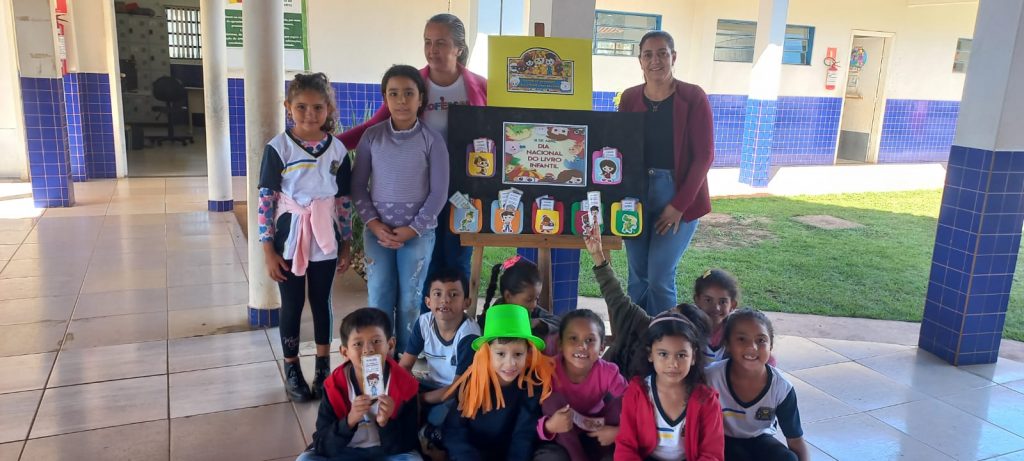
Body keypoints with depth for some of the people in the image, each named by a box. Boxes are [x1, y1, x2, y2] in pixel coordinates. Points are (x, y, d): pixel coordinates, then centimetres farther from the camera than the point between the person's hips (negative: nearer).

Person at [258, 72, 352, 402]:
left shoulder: (338, 150, -1)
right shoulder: (278, 148, -10)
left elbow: (344, 201, 5)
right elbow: (266, 200, -8)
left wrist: (345, 246, 6)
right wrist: (269, 250, -9)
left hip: (324, 240, 2)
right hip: (290, 238, -2)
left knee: (321, 302, 13)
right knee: (292, 305, 9)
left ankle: (323, 367, 28)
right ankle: (292, 371, 25)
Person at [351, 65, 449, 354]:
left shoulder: (432, 141, -4)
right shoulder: (372, 136, 1)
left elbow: (439, 192, -4)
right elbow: (358, 185, 3)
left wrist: (412, 229, -11)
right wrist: (374, 224, -9)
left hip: (419, 232, -1)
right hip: (377, 230, 1)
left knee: (410, 300, 5)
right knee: (379, 298, 4)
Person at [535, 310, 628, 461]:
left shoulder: (608, 372, -21)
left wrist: (618, 431, -35)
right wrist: (550, 426, -46)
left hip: (596, 433, 1)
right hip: (563, 439, -1)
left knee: (620, 399, -20)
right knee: (553, 400, -28)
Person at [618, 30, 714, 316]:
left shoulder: (693, 97, -6)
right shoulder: (630, 98, 5)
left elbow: (704, 156, -8)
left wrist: (679, 204, -12)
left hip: (678, 196, -4)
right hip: (636, 194, 4)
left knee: (660, 277, -7)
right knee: (637, 276, 8)